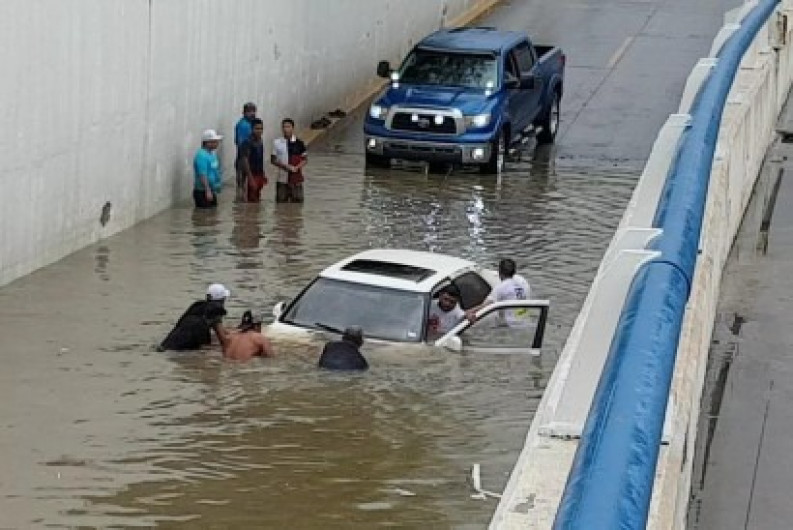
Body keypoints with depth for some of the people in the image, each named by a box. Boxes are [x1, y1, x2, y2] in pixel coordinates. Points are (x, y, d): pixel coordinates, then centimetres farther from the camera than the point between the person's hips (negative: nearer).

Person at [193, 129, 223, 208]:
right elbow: (202, 175, -25)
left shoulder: (213, 153, 10)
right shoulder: (202, 156, -20)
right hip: (202, 192, -10)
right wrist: (208, 191, -28)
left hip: (211, 191, 10)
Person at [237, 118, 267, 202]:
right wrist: (250, 178, -22)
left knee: (257, 199, 12)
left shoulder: (260, 142, 9)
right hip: (252, 175, -8)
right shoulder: (248, 143, -15)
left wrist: (263, 175, 16)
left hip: (259, 175, 8)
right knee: (252, 199, -7)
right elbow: (245, 161, -18)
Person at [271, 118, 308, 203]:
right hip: (282, 178, 0)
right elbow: (273, 160, 4)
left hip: (296, 178, 0)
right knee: (281, 200, 2)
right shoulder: (277, 143, 2)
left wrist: (297, 167, -14)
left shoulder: (299, 143, 1)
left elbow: (304, 159, 4)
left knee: (297, 200, 0)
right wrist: (284, 166, -12)